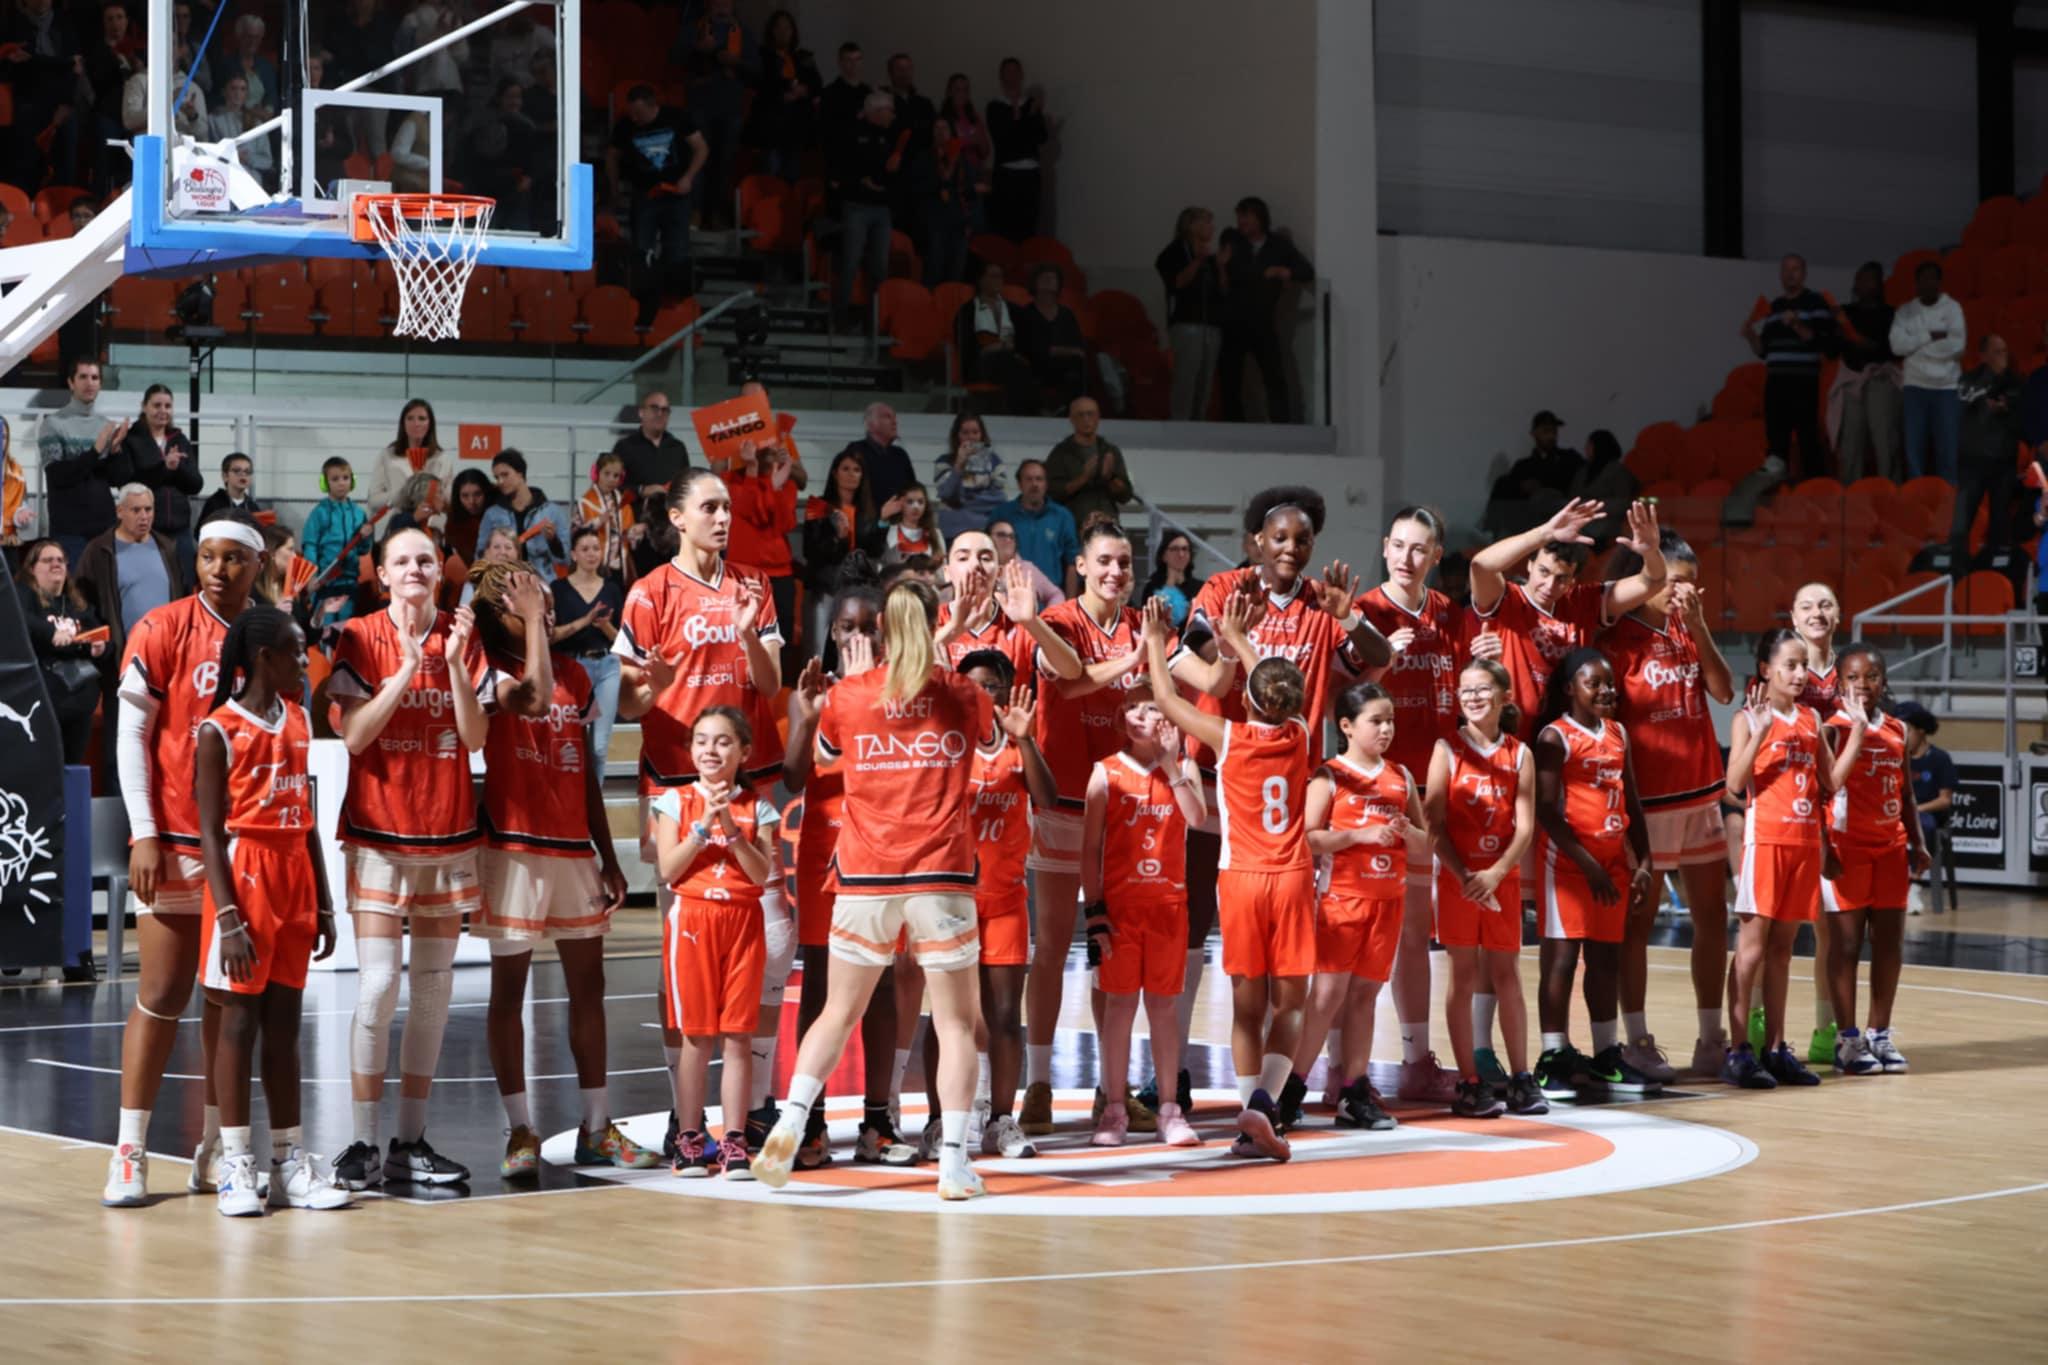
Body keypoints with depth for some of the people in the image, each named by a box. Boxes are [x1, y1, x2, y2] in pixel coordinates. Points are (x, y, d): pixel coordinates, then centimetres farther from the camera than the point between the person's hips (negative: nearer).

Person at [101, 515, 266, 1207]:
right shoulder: (162, 630, -4)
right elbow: (130, 734, -4)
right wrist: (144, 833, -11)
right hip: (175, 842, -4)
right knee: (161, 996, -4)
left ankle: (213, 1150, 13)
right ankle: (129, 1153, 1)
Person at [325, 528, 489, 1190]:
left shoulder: (462, 637, 5)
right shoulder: (361, 637, -2)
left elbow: (475, 738, -3)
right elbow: (354, 735, -12)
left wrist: (453, 661, -14)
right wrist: (407, 668, -18)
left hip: (448, 834, 4)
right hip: (378, 831, -4)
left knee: (433, 990, 5)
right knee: (378, 985, -11)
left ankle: (411, 1142, 12)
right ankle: (363, 1144, -5)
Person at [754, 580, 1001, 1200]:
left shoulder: (850, 694, 1)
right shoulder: (962, 694, 1)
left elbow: (824, 751, 22)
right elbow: (993, 741, 23)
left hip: (864, 876, 1)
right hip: (941, 874, -1)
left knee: (839, 1013, 14)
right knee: (956, 1021, 4)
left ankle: (789, 1124, -2)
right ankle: (955, 1161, -3)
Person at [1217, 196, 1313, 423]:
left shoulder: (1281, 245, 7)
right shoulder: (1231, 239, 7)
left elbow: (1308, 272, 3)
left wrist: (1287, 272, -16)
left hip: (1264, 325, -1)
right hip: (1232, 325, 1)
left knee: (1276, 381, -8)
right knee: (1229, 383, 1)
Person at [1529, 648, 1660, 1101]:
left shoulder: (1618, 733, 12)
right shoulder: (1556, 737, -7)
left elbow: (1632, 803, 16)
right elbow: (1547, 811, -14)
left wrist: (1642, 862, 8)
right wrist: (1587, 863, -18)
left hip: (1612, 860, 6)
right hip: (1567, 860, -6)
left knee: (1606, 958, 10)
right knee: (1562, 957, -5)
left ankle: (1606, 1058, 18)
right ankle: (1554, 1060, -1)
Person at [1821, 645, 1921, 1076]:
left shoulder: (1897, 730, 10)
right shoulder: (1836, 728, -8)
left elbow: (1905, 793, 17)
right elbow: (1827, 787, -23)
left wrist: (1917, 842, 11)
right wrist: (1857, 731, -25)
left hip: (1890, 846, 6)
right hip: (1848, 844, -6)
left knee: (1890, 941, 7)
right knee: (1848, 941, -2)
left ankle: (1880, 1033, 16)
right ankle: (1848, 1038, 4)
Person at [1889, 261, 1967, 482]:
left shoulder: (1952, 308, 2)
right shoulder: (1905, 311, 7)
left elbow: (1957, 347, -9)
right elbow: (1897, 345, -7)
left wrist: (1915, 345, -5)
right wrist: (1931, 336, -12)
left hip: (1947, 387, -1)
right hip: (1915, 386, 1)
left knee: (1948, 448, -3)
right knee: (1914, 447, -1)